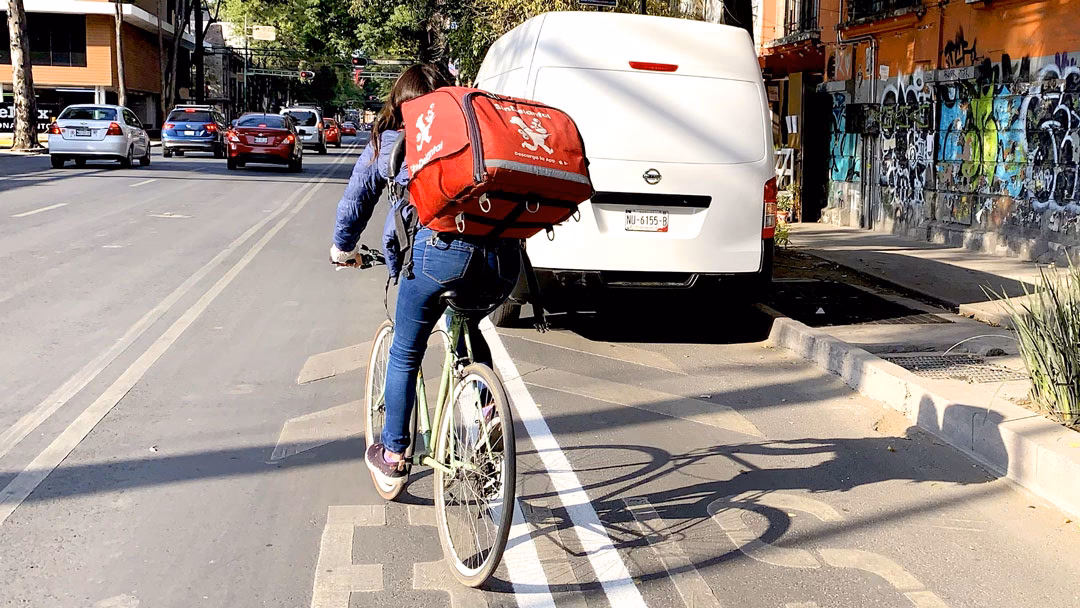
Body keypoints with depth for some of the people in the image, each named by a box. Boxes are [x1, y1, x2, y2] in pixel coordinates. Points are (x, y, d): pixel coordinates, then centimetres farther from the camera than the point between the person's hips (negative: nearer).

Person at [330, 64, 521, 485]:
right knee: (468, 328, 34)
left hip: (438, 249, -3)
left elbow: (355, 201, 33)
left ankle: (392, 454, 26)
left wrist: (343, 250, 49)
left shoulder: (388, 141, 23)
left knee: (405, 354, 18)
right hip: (503, 255, 3)